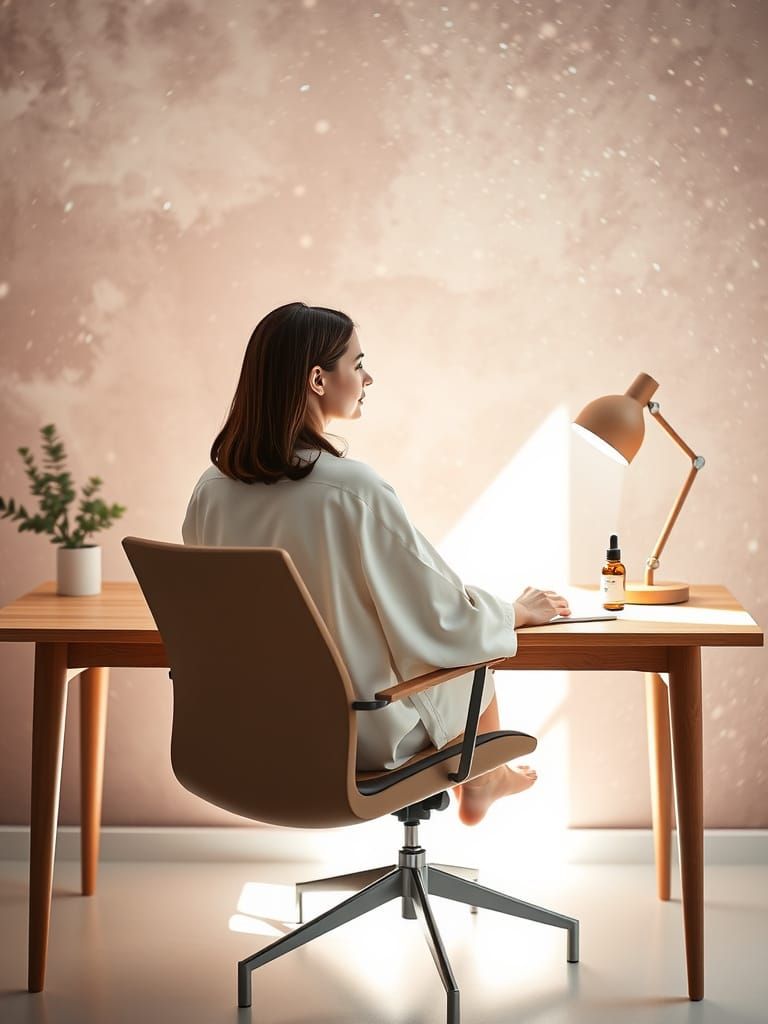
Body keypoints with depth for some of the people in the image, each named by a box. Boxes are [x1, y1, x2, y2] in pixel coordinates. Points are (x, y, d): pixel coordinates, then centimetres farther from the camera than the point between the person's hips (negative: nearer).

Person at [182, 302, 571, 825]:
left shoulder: (211, 490, -8)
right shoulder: (354, 488, -26)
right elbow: (447, 614, -18)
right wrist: (522, 610, 5)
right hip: (358, 739, -6)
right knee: (476, 645, 23)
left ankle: (482, 780, 48)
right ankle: (477, 787, 47)